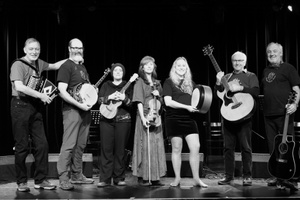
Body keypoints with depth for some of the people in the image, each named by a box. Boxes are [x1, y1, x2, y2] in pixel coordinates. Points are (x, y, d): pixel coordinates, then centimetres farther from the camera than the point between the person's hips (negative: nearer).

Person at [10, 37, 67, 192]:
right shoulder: (18, 65, -10)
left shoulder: (39, 63, 12)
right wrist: (41, 95, -20)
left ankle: (40, 180, 14)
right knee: (22, 146, -1)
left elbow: (54, 66, 30)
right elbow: (19, 87, -23)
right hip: (21, 105, -7)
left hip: (35, 107, 7)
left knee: (42, 144, 4)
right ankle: (21, 182, 13)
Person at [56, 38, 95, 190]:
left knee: (81, 145, 12)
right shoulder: (66, 66, -6)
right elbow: (62, 91, -16)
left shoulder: (82, 66, 19)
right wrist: (79, 104, -20)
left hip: (85, 110, 8)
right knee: (69, 145, -10)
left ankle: (76, 175, 22)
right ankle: (63, 178, -5)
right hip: (72, 110, -8)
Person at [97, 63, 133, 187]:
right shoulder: (106, 85, 13)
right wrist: (109, 97, -16)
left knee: (120, 150, 0)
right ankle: (105, 179, 0)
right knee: (106, 149, -3)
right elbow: (100, 100, 1)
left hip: (123, 120, -1)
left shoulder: (127, 86, 9)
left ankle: (119, 178, 7)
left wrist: (124, 98, -18)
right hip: (106, 119, 1)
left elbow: (132, 104, 1)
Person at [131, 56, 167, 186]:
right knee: (145, 146, -6)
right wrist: (143, 117, -18)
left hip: (156, 117, 6)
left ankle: (155, 177, 10)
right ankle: (143, 177, 0)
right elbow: (139, 101, -9)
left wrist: (158, 95, -2)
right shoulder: (140, 82, 0)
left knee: (157, 146, 4)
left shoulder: (157, 83, 17)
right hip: (145, 117, -6)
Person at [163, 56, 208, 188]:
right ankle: (177, 178, 15)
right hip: (174, 119, -4)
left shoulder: (190, 83, 15)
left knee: (195, 147, -5)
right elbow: (168, 102, -11)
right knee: (176, 149, 2)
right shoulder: (169, 82, 0)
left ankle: (196, 179, 4)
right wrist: (187, 107, -15)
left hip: (189, 119, 4)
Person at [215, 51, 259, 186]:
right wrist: (218, 83, -4)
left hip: (244, 116, -4)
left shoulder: (251, 76, 7)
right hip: (227, 116, 4)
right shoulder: (226, 77, 18)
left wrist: (240, 88, -18)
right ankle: (229, 176, 12)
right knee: (228, 147, 5)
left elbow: (256, 92, -9)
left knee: (245, 147, -2)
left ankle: (247, 176, 6)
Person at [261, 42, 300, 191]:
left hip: (284, 113, -6)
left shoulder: (288, 68, 1)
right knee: (272, 147, 8)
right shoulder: (266, 71, 20)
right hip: (268, 114, 7)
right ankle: (277, 177, 16)